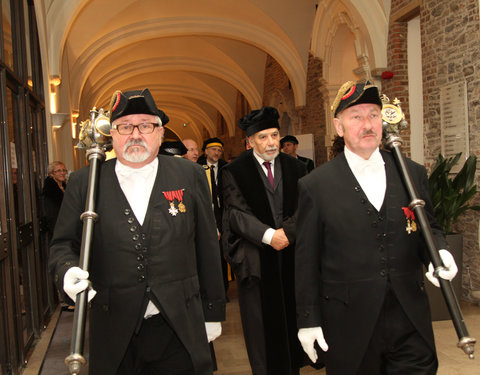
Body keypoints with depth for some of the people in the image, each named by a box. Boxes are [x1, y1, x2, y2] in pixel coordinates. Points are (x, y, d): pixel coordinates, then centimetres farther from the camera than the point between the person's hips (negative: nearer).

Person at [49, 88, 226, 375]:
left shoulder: (190, 176, 1)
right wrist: (68, 271, -16)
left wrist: (213, 312, 7)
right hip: (113, 334, 1)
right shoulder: (84, 183, 2)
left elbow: (207, 247, 4)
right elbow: (63, 244, 7)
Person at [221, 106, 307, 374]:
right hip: (256, 258, -3)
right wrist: (268, 235, -20)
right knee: (262, 322, 6)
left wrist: (287, 232, -17)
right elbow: (236, 213, -10)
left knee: (292, 314, 12)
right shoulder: (235, 171, -4)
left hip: (291, 253, 3)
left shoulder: (296, 168, 5)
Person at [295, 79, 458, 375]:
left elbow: (429, 226, 14)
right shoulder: (315, 186, -5)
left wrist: (439, 251, -9)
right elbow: (307, 259, -2)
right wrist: (308, 320, -1)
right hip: (349, 324, -2)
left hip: (410, 319, 3)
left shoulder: (413, 174, 5)